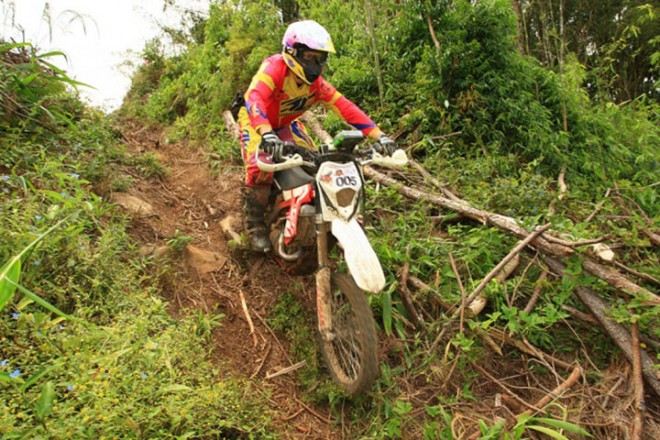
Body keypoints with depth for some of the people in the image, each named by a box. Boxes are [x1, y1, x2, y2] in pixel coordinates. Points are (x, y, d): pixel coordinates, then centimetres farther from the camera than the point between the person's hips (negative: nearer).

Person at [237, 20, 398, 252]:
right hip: (256, 122, -6)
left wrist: (380, 136, -28)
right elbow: (254, 99, -48)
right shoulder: (274, 68, -31)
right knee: (261, 168, -27)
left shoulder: (316, 83, -14)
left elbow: (345, 107, -19)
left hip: (286, 124, 6)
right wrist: (267, 135, -67)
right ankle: (255, 223, -8)